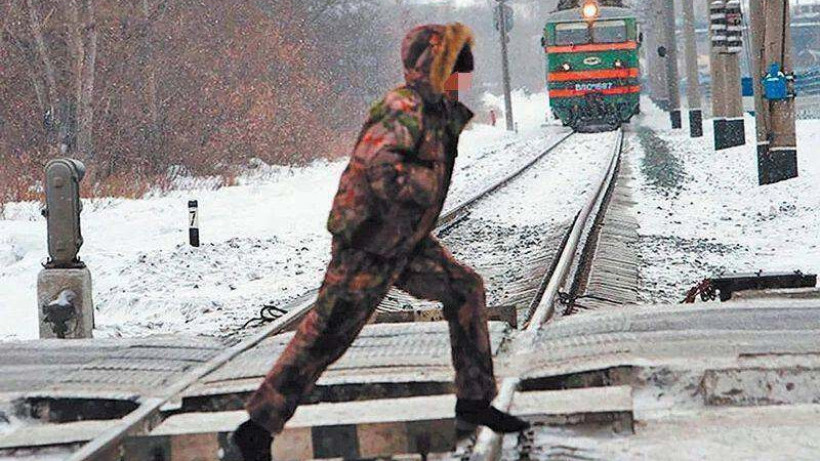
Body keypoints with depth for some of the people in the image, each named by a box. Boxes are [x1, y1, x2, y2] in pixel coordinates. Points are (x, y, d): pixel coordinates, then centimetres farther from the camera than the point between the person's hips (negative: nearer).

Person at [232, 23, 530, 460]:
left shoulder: (436, 108, 6)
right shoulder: (403, 108, -23)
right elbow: (382, 169, -39)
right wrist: (429, 182, -26)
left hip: (404, 244, 9)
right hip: (367, 247, -9)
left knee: (464, 290, 7)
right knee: (324, 338, -4)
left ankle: (474, 403, 14)